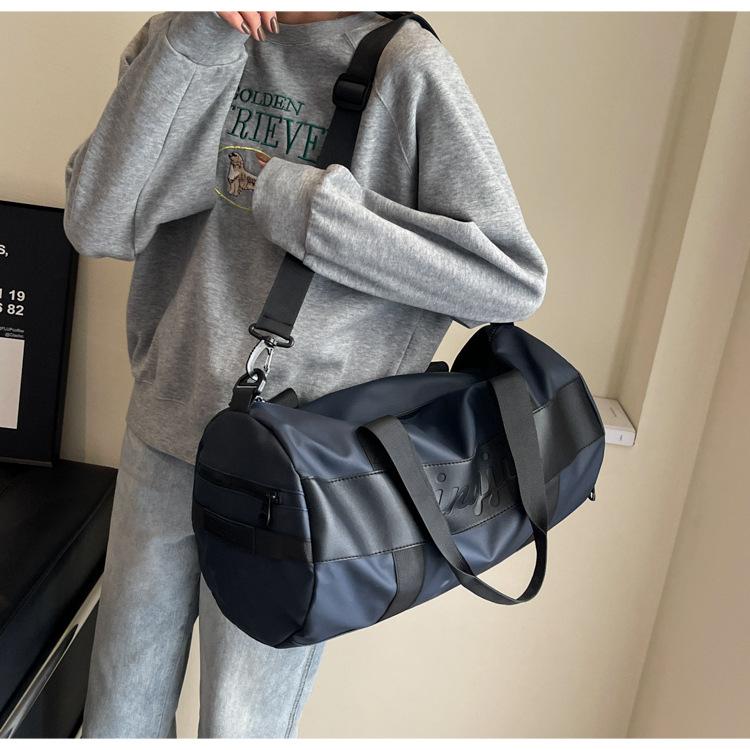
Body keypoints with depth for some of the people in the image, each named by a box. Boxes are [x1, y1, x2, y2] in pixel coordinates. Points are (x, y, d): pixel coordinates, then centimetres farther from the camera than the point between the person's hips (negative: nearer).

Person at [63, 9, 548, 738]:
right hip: (162, 432, 5)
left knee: (240, 729, 13)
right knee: (116, 718, 20)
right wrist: (190, 43, -15)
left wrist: (299, 200, -17)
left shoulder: (405, 67, -8)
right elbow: (97, 226, -7)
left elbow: (516, 280, -13)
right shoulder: (178, 38, 5)